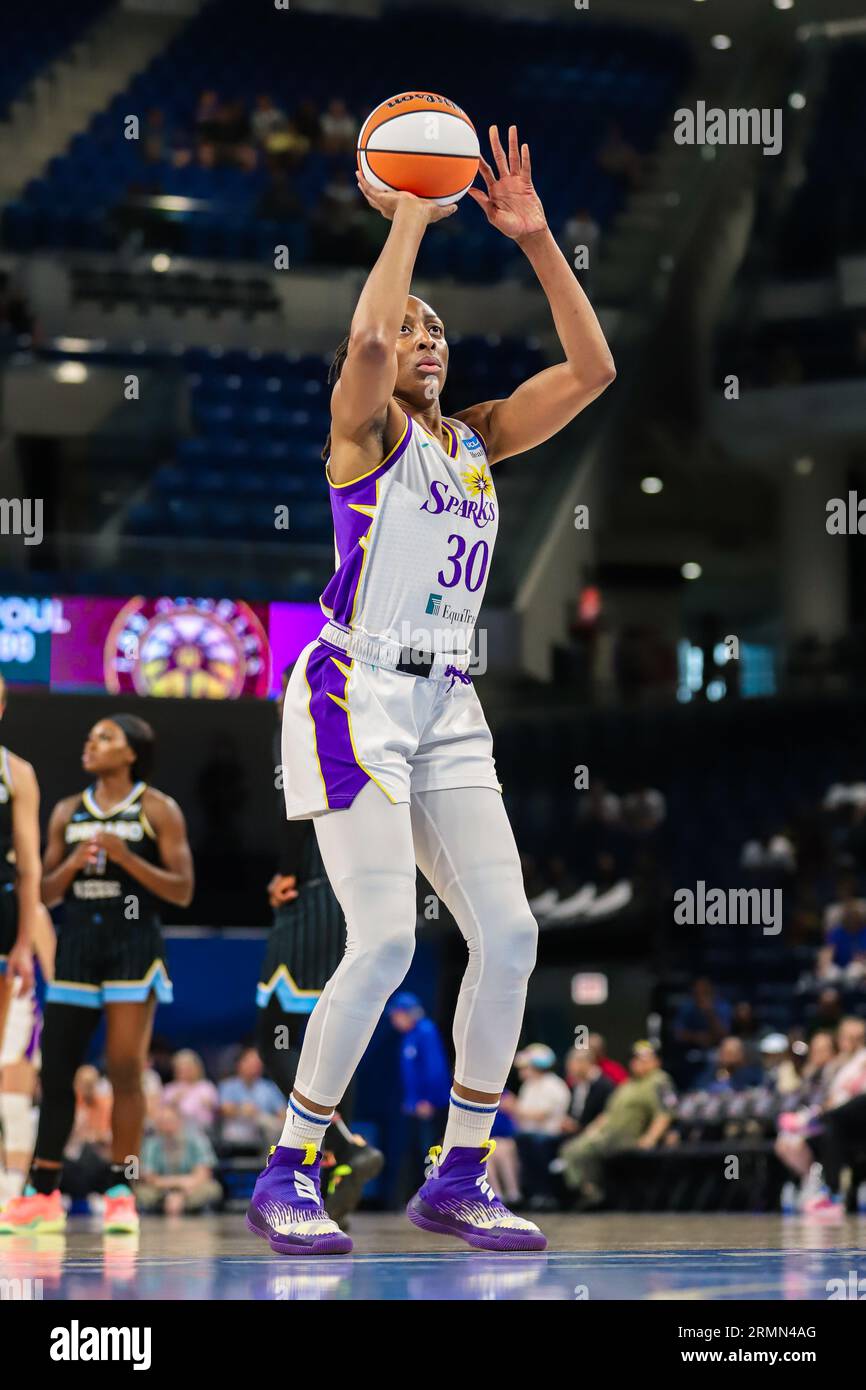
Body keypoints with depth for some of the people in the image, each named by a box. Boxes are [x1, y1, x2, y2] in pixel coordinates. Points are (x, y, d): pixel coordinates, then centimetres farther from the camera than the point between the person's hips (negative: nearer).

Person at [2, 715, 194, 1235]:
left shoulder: (158, 810, 0)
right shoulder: (68, 812, 13)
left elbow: (182, 890, -5)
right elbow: (46, 891, 13)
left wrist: (125, 858, -16)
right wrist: (73, 863, -7)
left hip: (134, 944, -4)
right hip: (77, 943, 4)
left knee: (125, 1071, -7)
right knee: (56, 1070, 1)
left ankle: (121, 1193, -1)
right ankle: (43, 1195, 7)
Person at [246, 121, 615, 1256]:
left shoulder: (476, 439, 16)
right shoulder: (361, 430, 0)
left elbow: (591, 367, 8)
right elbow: (365, 334, -22)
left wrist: (535, 239, 2)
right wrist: (409, 218, -11)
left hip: (447, 709, 7)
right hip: (355, 695, -7)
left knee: (509, 936, -4)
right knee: (386, 942, -17)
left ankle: (459, 1177, 8)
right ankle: (287, 1177, -4)